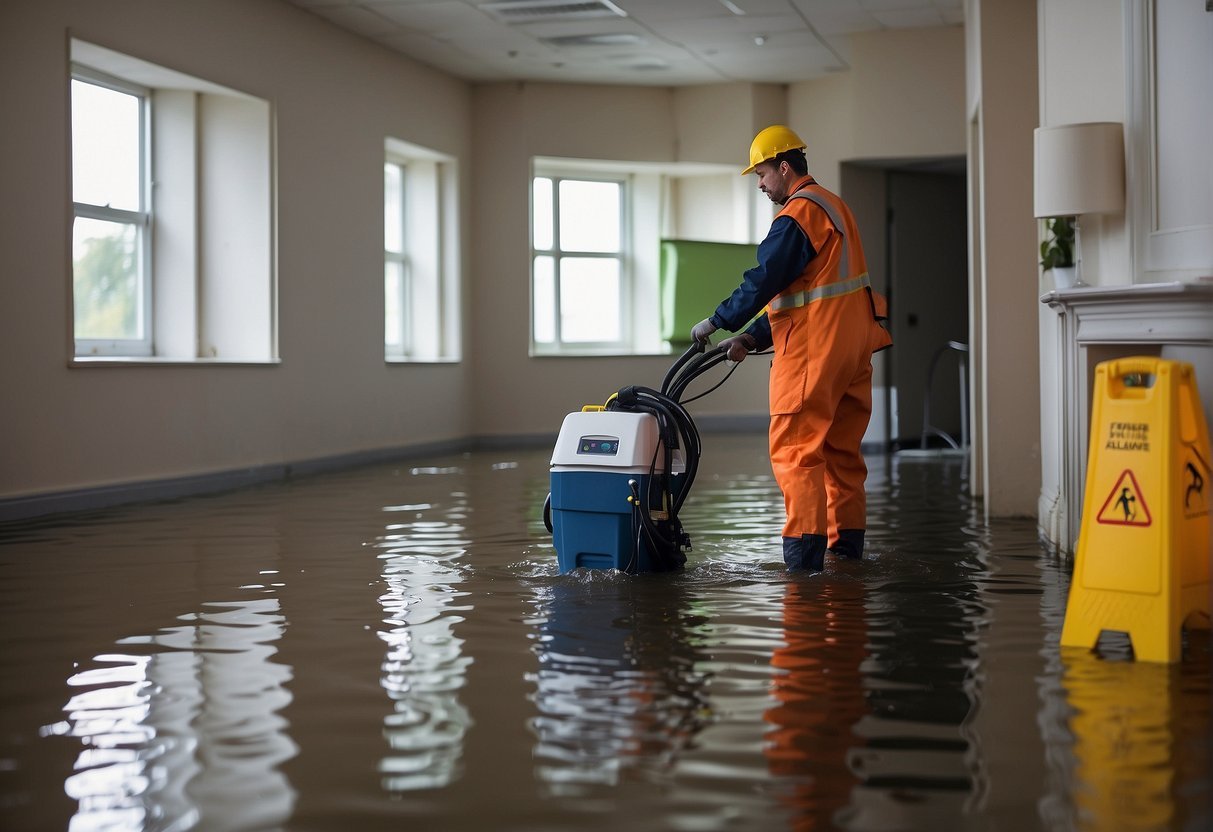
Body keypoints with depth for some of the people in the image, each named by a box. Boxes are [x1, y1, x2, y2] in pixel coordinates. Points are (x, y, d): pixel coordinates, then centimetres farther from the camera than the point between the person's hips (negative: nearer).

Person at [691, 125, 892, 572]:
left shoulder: (797, 215, -12)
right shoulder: (831, 204, 20)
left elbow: (764, 282, -16)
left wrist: (715, 323, -3)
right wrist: (752, 338, 15)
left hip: (814, 350, -10)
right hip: (852, 347, 10)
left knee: (795, 451, -8)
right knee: (841, 451, 12)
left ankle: (804, 559, -11)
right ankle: (848, 549, 16)